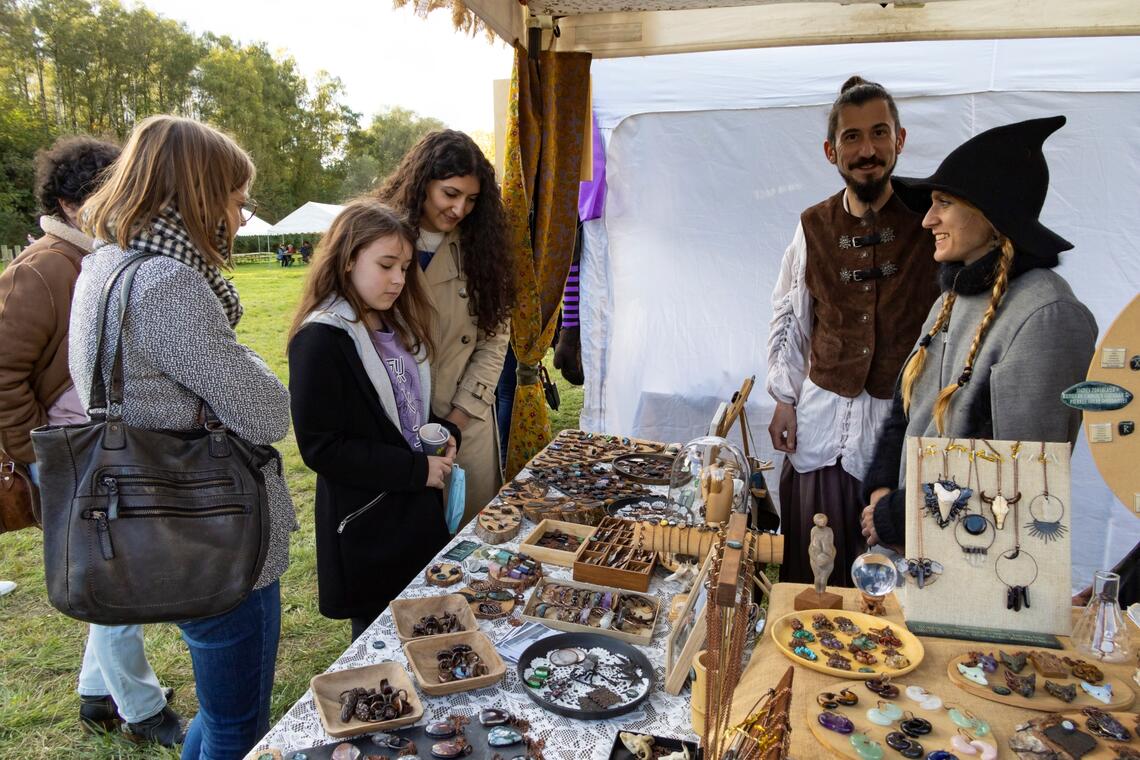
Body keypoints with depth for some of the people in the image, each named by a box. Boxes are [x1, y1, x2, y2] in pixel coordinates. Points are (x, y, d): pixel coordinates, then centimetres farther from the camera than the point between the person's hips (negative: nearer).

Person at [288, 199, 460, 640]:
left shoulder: (396, 326, 6)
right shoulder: (322, 339, -18)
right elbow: (321, 447, -20)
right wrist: (417, 469, -21)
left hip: (417, 509, 7)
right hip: (367, 527, -7)